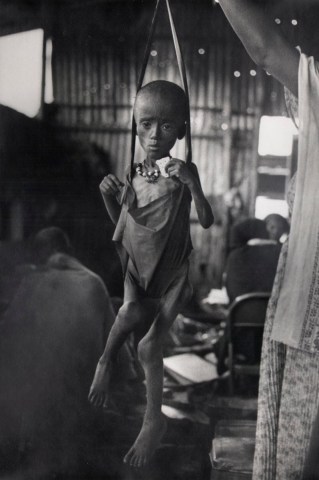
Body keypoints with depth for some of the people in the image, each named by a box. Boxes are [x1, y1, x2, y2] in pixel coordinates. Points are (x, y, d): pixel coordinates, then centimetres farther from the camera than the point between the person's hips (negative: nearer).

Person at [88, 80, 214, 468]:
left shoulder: (183, 174, -8)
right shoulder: (133, 175, 0)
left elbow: (207, 222, -15)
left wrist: (192, 184, -28)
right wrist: (108, 197, -6)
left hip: (171, 273, -2)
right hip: (137, 270, 3)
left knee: (148, 345, -10)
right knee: (132, 313, -27)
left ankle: (154, 420, 7)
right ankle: (107, 359, 1)